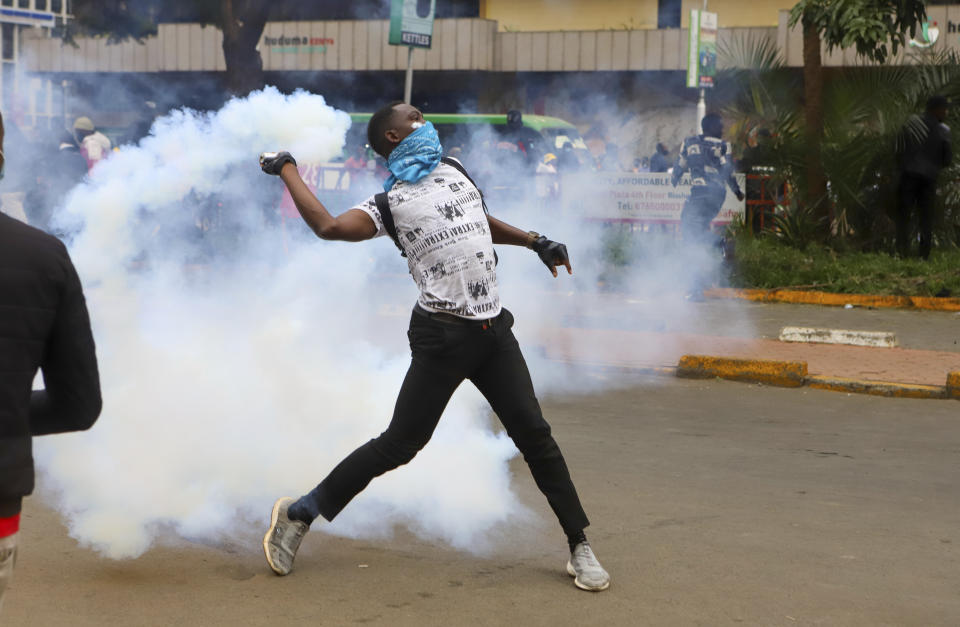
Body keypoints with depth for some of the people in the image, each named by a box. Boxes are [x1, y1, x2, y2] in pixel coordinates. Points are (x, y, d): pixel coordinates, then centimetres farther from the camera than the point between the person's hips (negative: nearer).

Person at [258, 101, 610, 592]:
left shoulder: (454, 171, 17)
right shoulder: (390, 204, -3)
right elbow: (328, 226, -19)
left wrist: (535, 242, 26)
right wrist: (286, 169, -10)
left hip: (493, 329, 6)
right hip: (442, 337, -5)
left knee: (533, 432, 2)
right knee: (400, 444, -4)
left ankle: (579, 547, 11)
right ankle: (298, 514, 10)